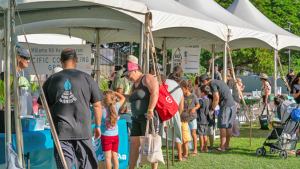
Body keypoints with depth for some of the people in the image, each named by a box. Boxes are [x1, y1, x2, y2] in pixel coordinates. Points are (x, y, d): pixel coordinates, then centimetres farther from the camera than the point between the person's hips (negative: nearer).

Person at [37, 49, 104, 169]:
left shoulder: (51, 80, 4)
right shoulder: (87, 78, 1)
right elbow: (97, 105, 2)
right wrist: (98, 126, 14)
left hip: (60, 131, 1)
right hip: (82, 130, 0)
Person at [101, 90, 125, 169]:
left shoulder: (102, 111, -17)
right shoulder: (115, 107, -6)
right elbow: (122, 98, 10)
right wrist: (113, 92, 12)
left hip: (106, 136, -4)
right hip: (115, 136, 4)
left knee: (108, 157, -3)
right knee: (115, 156, 10)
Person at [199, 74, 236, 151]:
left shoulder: (212, 84, -8)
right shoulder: (218, 82, 22)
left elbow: (216, 98, -13)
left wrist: (212, 109, -4)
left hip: (226, 106, -9)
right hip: (232, 105, 9)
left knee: (222, 126, -6)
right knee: (228, 126, 11)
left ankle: (222, 146, -7)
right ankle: (227, 145, 15)